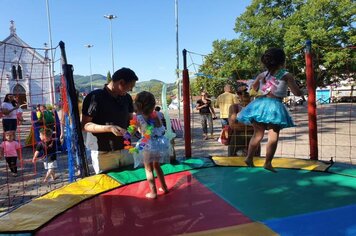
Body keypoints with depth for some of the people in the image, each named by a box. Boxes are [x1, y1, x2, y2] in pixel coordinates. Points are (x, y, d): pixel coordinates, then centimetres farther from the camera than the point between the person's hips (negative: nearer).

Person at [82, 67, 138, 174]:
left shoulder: (126, 98, 8)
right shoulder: (95, 97, -11)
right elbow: (85, 125, -11)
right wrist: (109, 128, -22)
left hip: (125, 149, 6)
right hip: (103, 153, -5)